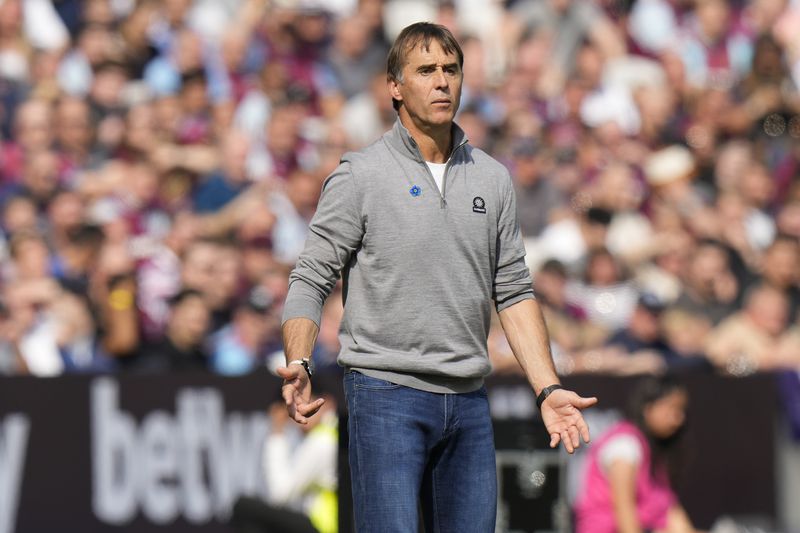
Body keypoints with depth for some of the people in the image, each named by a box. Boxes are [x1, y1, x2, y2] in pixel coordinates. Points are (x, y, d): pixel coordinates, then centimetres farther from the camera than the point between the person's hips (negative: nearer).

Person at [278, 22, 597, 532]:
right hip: (386, 395, -5)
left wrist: (549, 388, 7)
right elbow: (311, 279, -3)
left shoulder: (493, 179, 12)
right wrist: (298, 365, -20)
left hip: (468, 402, 5)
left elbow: (514, 291, 15)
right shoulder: (360, 175, -2)